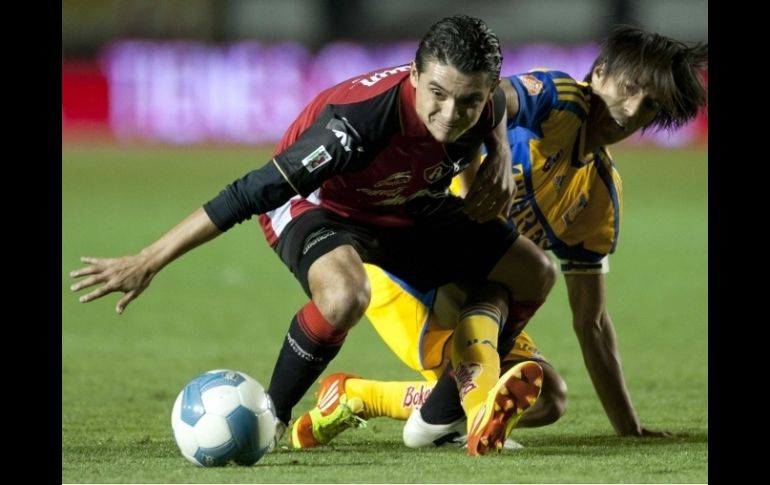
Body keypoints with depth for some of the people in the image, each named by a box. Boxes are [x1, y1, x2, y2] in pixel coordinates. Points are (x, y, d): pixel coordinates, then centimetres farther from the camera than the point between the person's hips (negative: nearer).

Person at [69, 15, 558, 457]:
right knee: (344, 295, -39)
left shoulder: (487, 103, -23)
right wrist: (146, 263, -33)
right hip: (320, 204, -7)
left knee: (533, 272, 3)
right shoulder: (359, 121, -41)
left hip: (411, 210, 7)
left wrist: (500, 160, -12)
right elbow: (251, 193, -36)